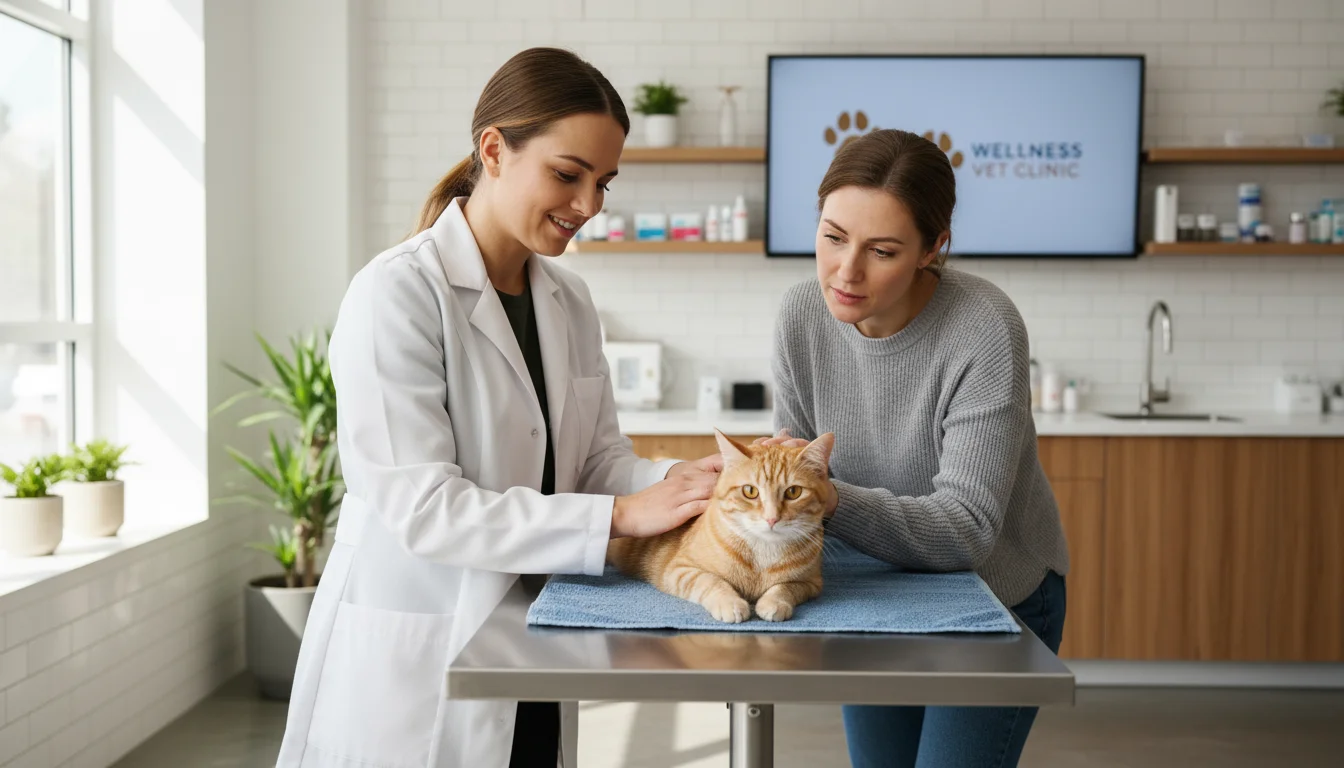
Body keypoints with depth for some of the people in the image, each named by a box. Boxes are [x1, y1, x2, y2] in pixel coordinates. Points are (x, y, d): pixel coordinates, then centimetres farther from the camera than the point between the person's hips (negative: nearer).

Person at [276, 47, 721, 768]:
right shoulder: (397, 293, -16)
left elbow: (596, 460, 6)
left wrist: (677, 480, -15)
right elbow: (418, 506, -23)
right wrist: (621, 515, -25)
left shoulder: (568, 301, 6)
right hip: (417, 665, -6)